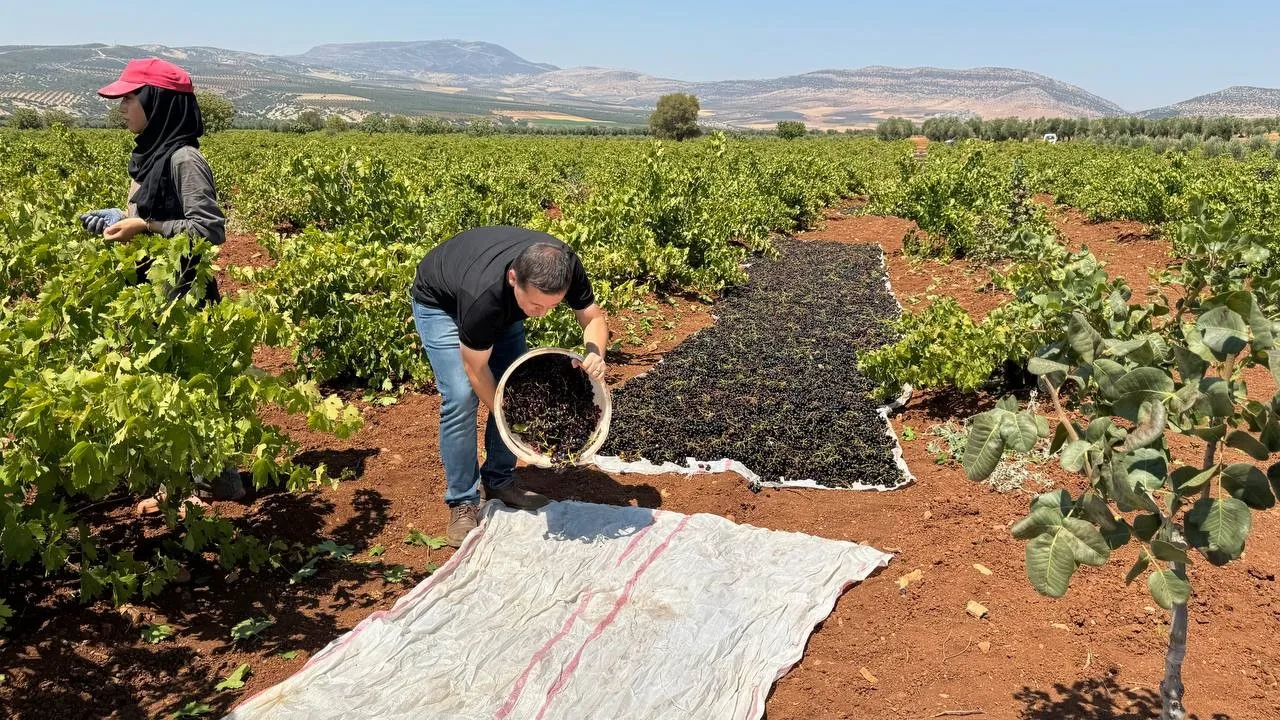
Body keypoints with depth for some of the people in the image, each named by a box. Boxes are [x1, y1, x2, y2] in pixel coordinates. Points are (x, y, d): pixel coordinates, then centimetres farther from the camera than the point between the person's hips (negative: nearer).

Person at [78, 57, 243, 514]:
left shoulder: (183, 158, -15)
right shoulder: (151, 155, 12)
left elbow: (210, 230, -20)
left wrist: (144, 228, -21)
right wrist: (123, 222, 5)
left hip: (181, 294, -9)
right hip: (154, 292, 9)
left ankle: (218, 483, 13)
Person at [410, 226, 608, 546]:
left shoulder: (565, 266, -33)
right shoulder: (485, 294, -45)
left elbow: (593, 316, -16)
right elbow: (476, 369, -29)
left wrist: (595, 352, -38)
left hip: (501, 307, 5)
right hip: (441, 303, -5)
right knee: (461, 397, -18)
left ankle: (499, 482, 14)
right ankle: (462, 502, -4)